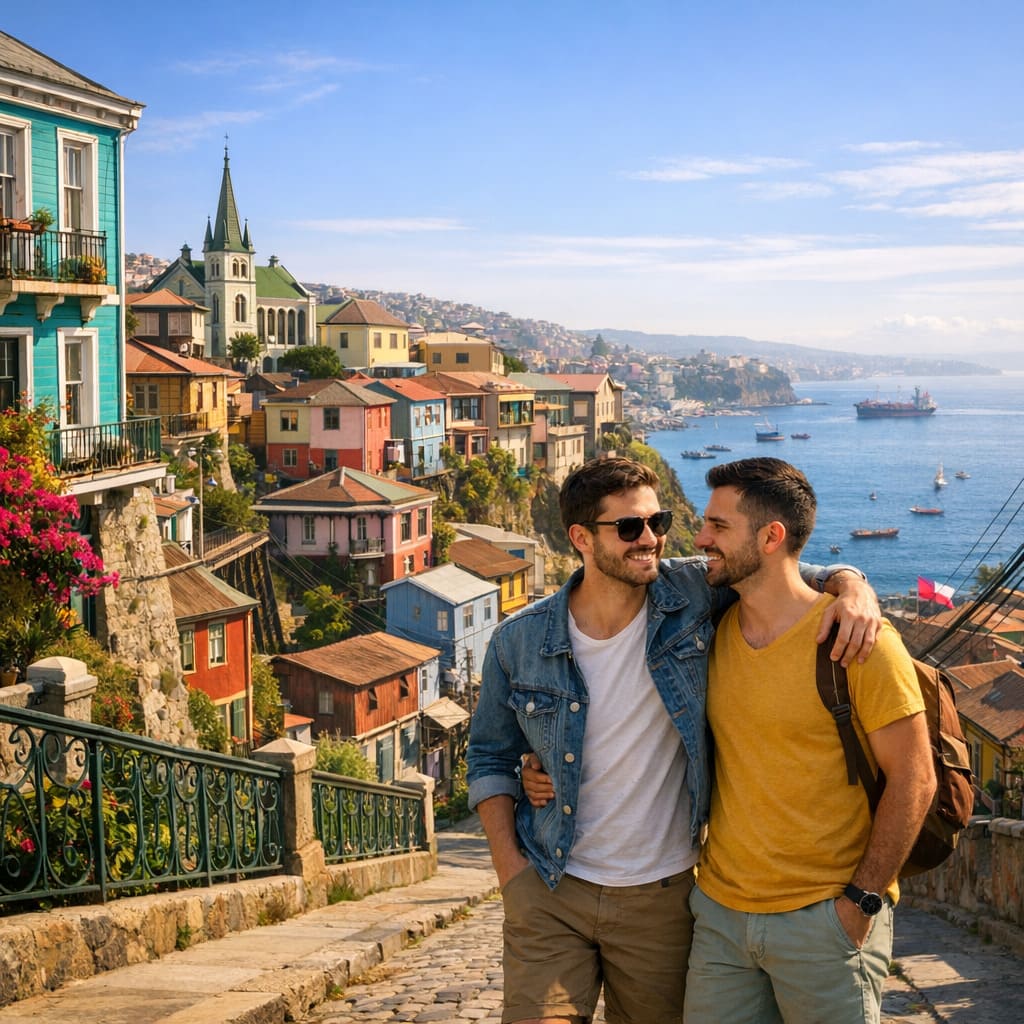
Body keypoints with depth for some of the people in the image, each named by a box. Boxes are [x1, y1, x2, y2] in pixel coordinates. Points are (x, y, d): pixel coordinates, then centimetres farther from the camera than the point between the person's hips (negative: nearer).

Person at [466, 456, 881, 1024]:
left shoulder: (693, 593, -7)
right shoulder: (519, 641, -5)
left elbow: (789, 573, 6)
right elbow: (490, 757, 7)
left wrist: (852, 586, -17)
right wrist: (510, 868, -2)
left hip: (663, 895, 1)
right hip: (551, 894, 0)